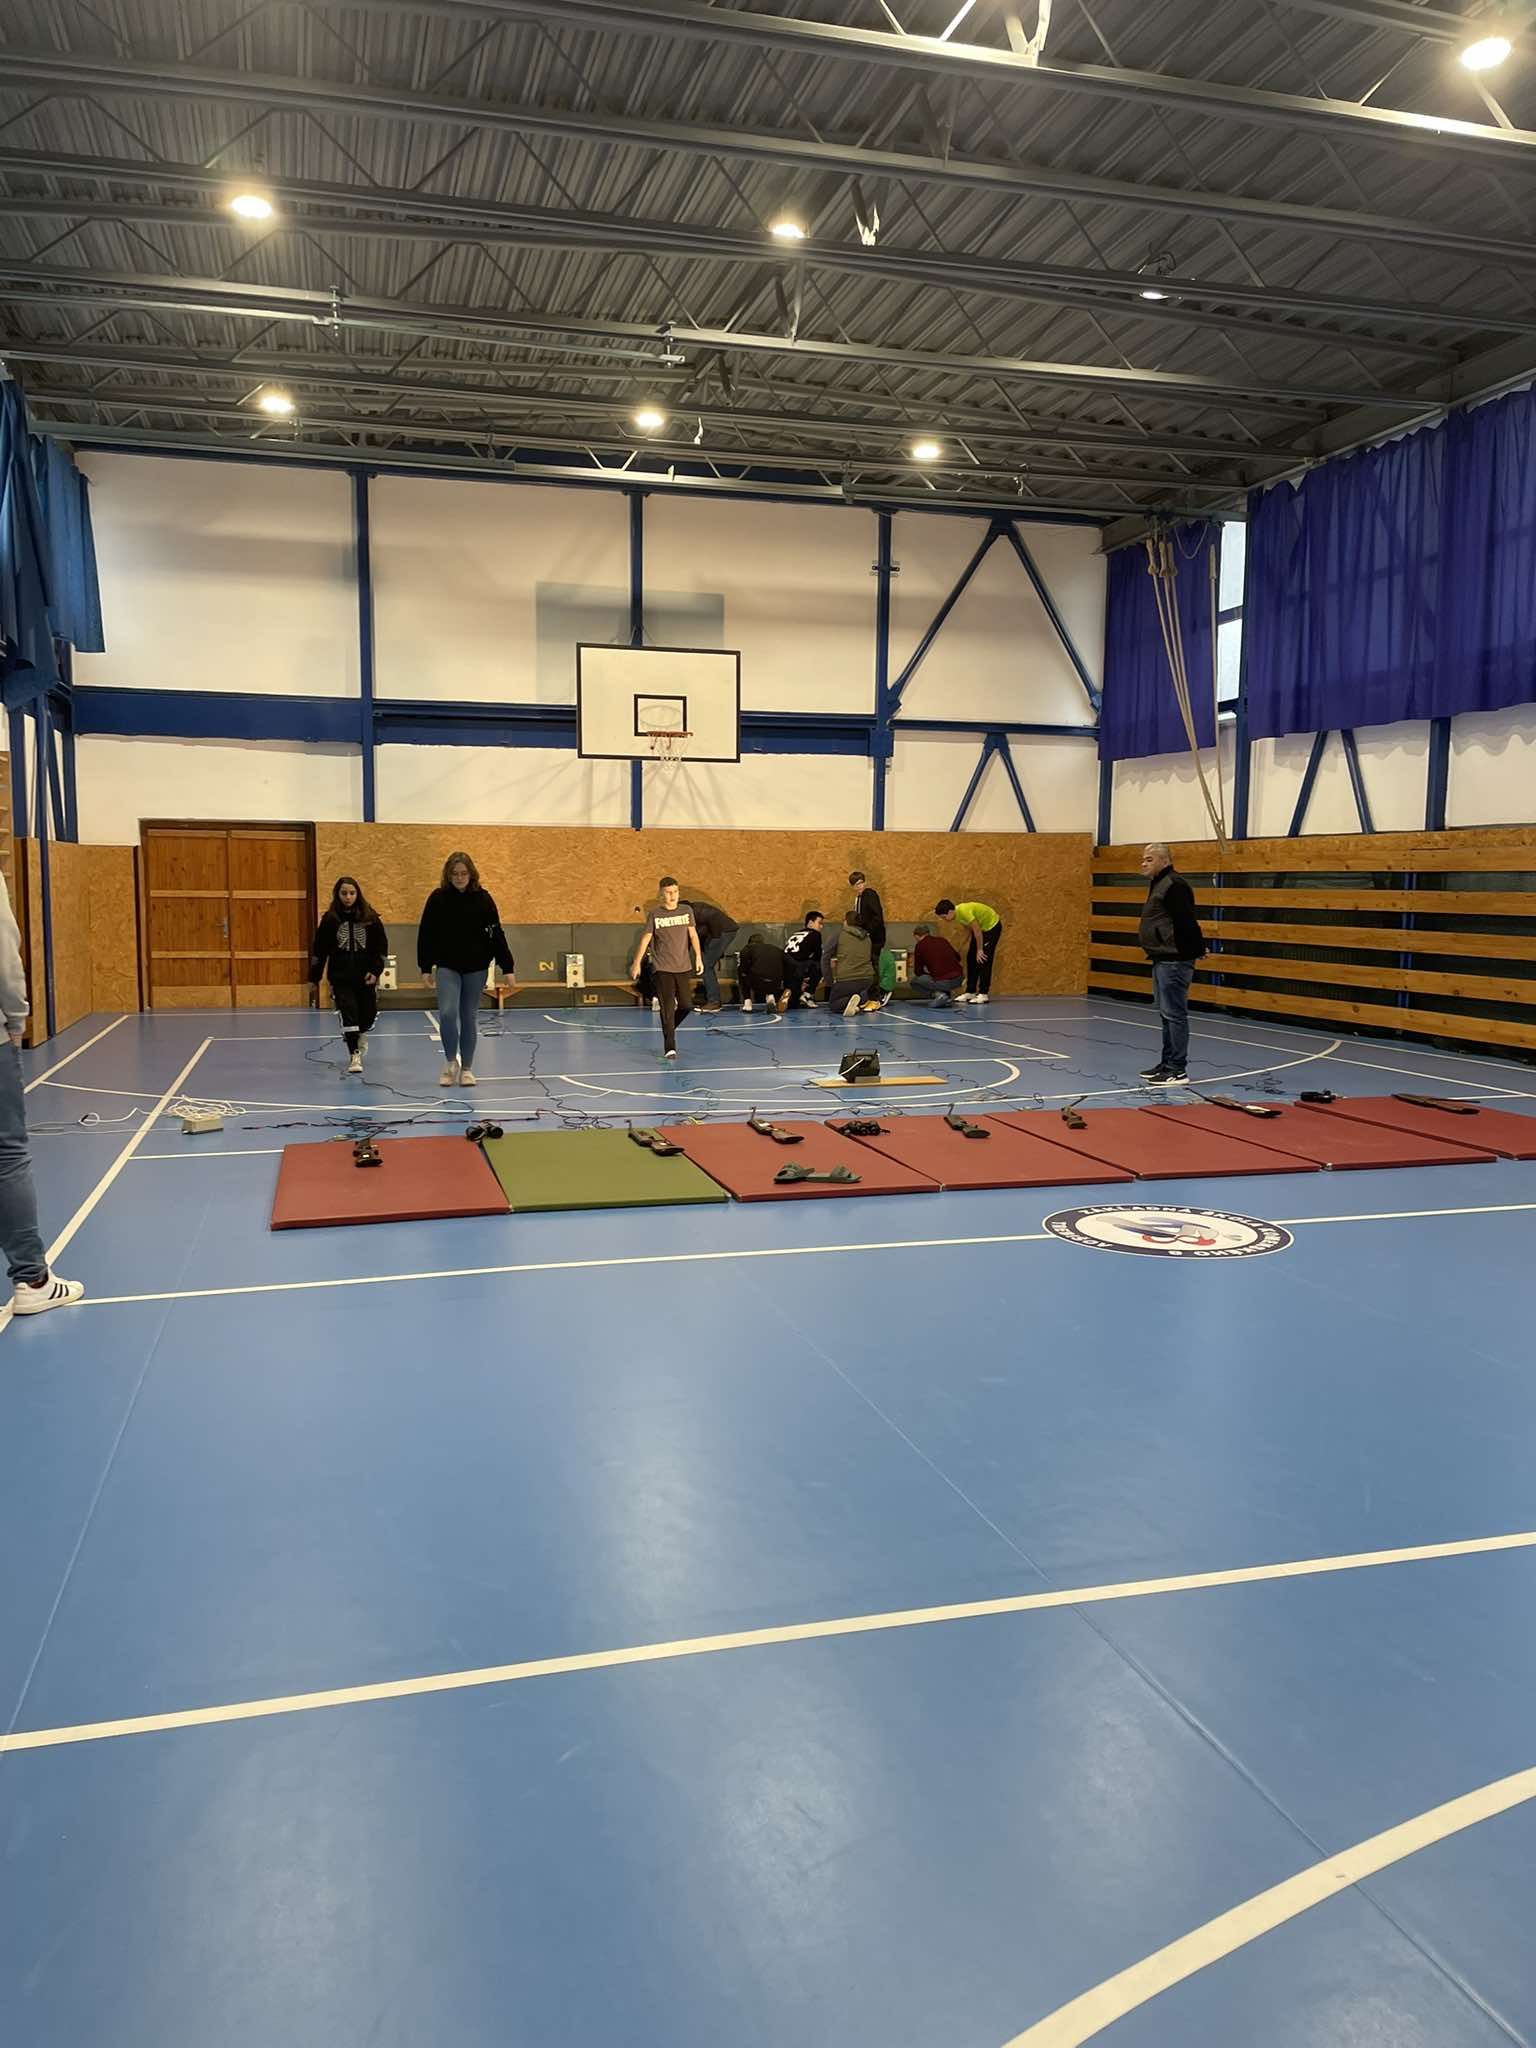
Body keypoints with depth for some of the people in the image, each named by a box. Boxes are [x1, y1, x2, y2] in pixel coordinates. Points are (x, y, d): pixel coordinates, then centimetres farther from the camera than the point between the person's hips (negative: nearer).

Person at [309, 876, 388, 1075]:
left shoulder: (370, 917, -1)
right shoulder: (330, 919, -1)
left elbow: (382, 947, 3)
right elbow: (319, 950, 3)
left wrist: (375, 970, -7)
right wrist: (314, 977, 4)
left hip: (365, 976, 1)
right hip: (341, 977, -1)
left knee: (368, 1014, 7)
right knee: (348, 1012, -11)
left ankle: (360, 1035, 42)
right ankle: (354, 1055, -2)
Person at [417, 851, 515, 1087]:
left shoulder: (483, 898, -3)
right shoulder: (437, 898, -3)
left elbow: (496, 934, -2)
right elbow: (426, 934, 2)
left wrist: (507, 967, -4)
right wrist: (426, 967, 0)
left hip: (476, 968, 1)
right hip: (447, 967, -1)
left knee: (469, 1017, 6)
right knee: (447, 1013, -15)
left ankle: (466, 1068, 18)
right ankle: (450, 1060, 8)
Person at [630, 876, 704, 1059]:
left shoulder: (687, 910, 4)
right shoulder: (655, 915, -4)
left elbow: (693, 935, 11)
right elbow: (645, 939, 0)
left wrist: (698, 957, 6)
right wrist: (636, 963, 0)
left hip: (683, 967, 3)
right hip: (663, 968, -3)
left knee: (686, 1006, 4)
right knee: (668, 1007, -7)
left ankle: (669, 1028, 32)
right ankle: (669, 1048, -4)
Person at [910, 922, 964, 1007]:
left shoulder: (920, 945, 3)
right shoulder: (942, 940, 17)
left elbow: (918, 972, 9)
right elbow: (958, 957, 30)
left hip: (943, 982, -6)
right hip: (959, 978, 6)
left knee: (914, 981, 17)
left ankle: (937, 994, -1)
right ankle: (948, 995, 18)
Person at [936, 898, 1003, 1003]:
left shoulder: (964, 911, -33)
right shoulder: (957, 914, -7)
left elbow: (977, 931, -28)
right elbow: (968, 928, 3)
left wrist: (979, 950, -20)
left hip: (992, 926, -9)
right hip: (980, 927, 9)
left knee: (983, 960, -14)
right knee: (971, 958, 5)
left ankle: (984, 994, -12)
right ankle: (970, 992, 10)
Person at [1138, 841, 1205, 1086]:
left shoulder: (1174, 885, -15)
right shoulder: (1159, 884, 17)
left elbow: (1186, 922, -22)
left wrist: (1195, 950, -20)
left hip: (1174, 962, -11)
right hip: (1162, 960, 11)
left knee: (1174, 1014, -8)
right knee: (1167, 1015, 15)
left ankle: (1178, 1071, -5)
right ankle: (1167, 1064, 23)